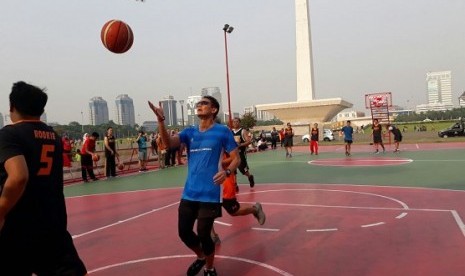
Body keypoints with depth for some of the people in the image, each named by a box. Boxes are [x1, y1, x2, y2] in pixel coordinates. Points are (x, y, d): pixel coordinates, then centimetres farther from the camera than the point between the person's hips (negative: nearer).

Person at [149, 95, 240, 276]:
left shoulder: (222, 131, -3)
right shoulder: (189, 132, 8)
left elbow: (236, 158, -2)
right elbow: (169, 143, -9)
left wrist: (227, 172, -22)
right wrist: (160, 120, -23)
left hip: (209, 194, -5)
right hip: (189, 193, 5)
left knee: (203, 234, 1)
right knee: (184, 232, 9)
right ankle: (201, 257, 39)